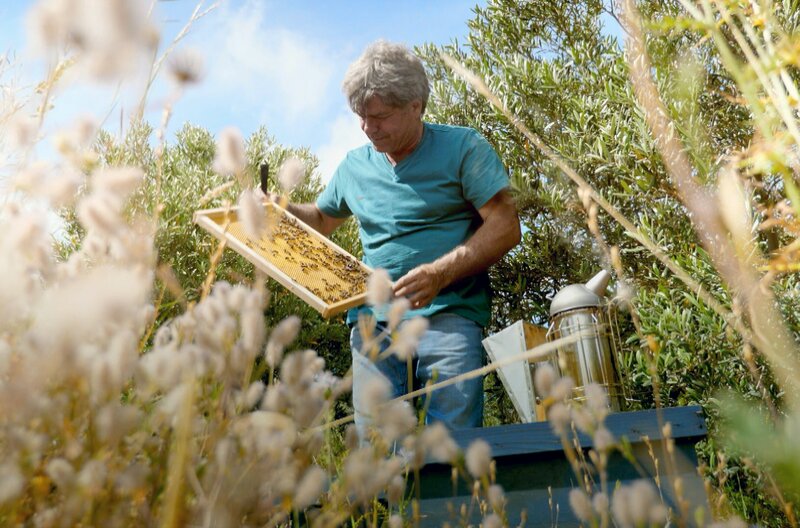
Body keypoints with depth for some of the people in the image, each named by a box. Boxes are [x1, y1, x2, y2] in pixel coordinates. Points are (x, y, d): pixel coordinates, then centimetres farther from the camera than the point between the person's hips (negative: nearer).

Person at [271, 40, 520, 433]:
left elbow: (505, 227, -6)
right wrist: (280, 209, 11)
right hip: (373, 317, 5)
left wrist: (439, 274, -18)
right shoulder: (354, 166, 17)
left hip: (447, 314, -4)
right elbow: (321, 219, 32)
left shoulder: (462, 148, 1)